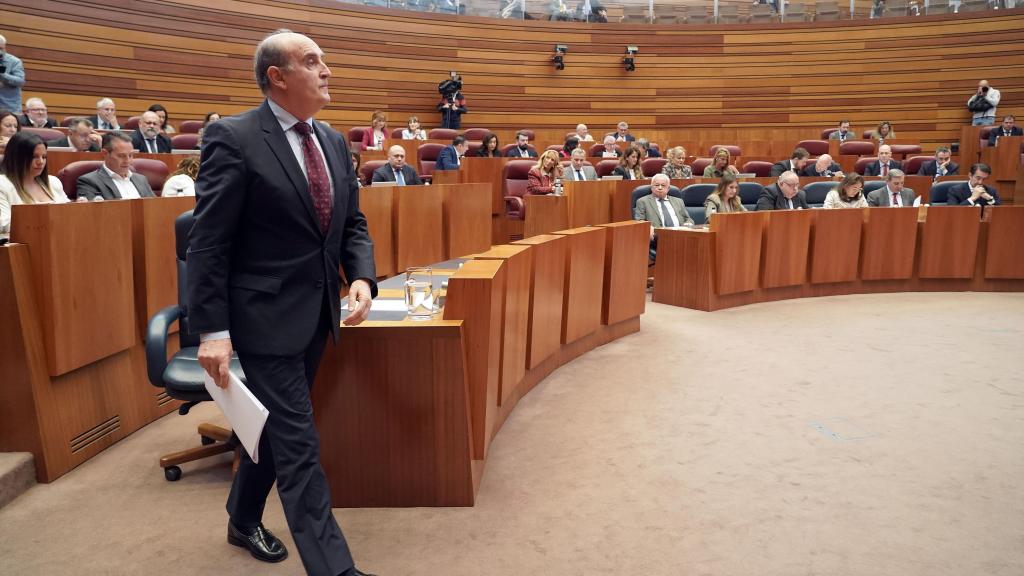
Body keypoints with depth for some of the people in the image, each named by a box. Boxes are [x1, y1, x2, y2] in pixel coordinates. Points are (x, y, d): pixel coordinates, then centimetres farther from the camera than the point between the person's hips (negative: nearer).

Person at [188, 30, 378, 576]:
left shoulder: (333, 142, 9)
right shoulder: (233, 138, -12)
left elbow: (352, 224, 12)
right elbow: (208, 243, -13)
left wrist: (362, 277, -7)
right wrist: (212, 330, -16)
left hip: (317, 315, 8)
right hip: (266, 316, -7)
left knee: (275, 426, 22)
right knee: (298, 445, -3)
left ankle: (244, 520, 45)